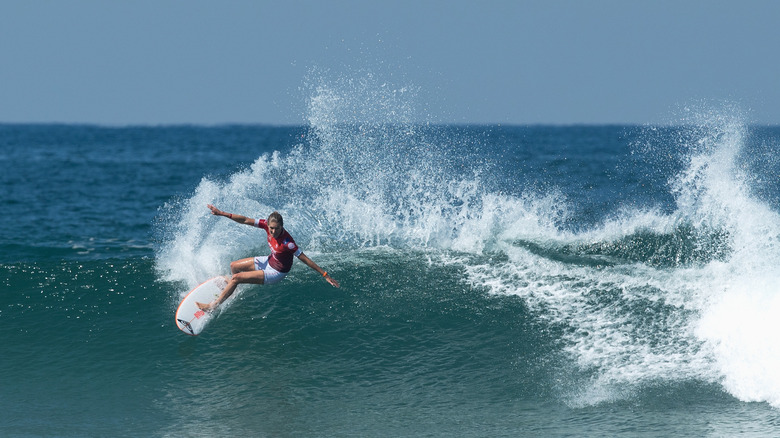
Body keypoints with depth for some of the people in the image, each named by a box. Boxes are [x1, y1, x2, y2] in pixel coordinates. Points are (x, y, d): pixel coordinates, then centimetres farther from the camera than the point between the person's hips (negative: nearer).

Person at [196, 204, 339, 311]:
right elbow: (245, 220, -14)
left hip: (276, 272, -7)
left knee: (236, 278, -12)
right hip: (269, 261, 7)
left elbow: (305, 259, -31)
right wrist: (222, 213, -18)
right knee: (234, 266, 19)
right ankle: (231, 288, 54)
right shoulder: (267, 224, -20)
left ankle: (213, 306, 3)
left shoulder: (287, 242, -36)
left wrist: (325, 275, -29)